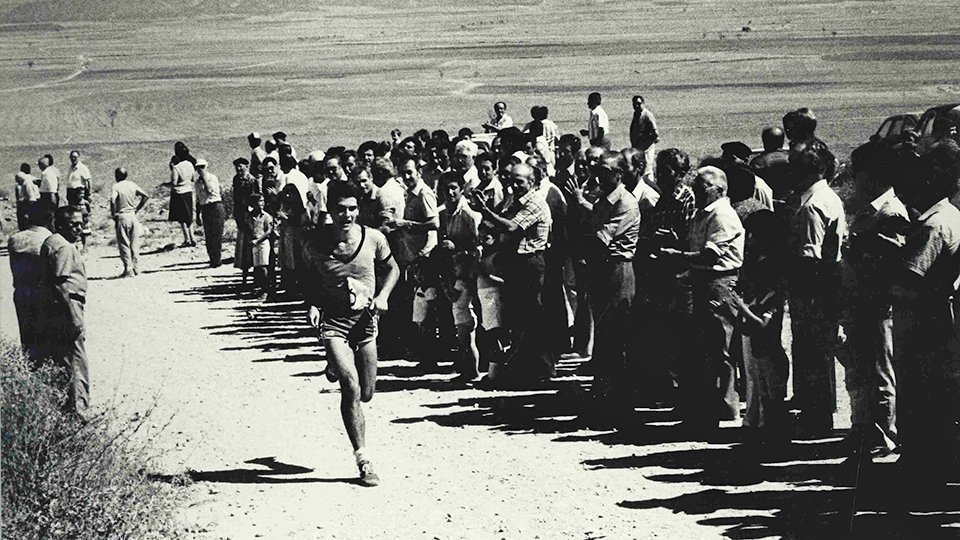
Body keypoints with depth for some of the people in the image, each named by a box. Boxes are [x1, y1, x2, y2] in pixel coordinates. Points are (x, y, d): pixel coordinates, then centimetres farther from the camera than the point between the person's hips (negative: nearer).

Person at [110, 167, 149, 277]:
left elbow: (112, 200, -25)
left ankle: (128, 269, -3)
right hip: (133, 216, 4)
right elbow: (145, 196, 3)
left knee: (124, 244, 2)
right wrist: (137, 209, 8)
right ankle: (136, 268, 13)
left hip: (122, 217, -4)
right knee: (135, 244, 11)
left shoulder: (116, 187, -9)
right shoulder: (132, 185, 5)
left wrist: (113, 215, -13)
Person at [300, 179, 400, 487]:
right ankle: (363, 461, -9)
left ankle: (335, 369, 48)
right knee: (351, 387, -17)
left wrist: (383, 295, -7)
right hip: (333, 320, -2)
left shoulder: (374, 239, -7)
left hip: (365, 320, 3)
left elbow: (392, 269, 10)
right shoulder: (314, 243, -8)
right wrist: (311, 304, -8)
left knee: (366, 393, 11)